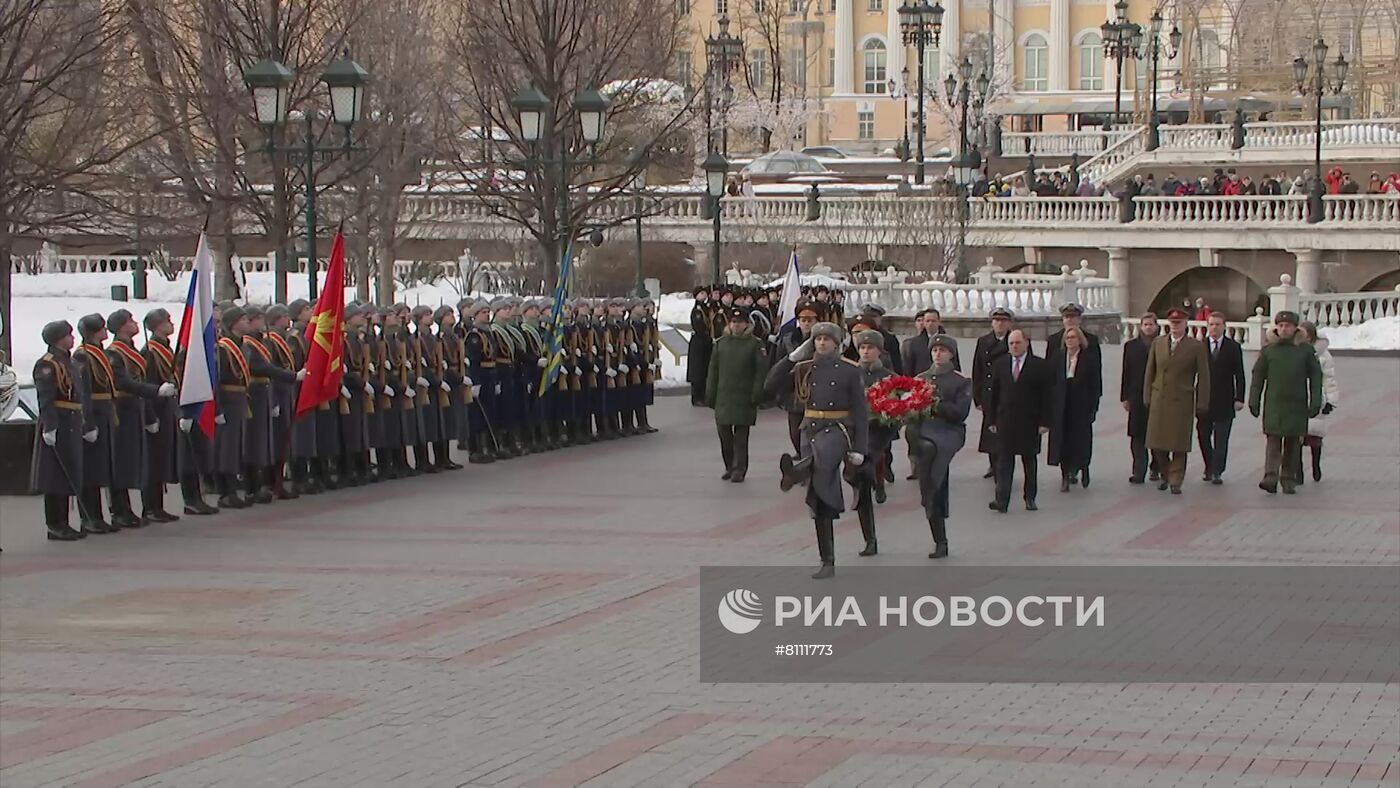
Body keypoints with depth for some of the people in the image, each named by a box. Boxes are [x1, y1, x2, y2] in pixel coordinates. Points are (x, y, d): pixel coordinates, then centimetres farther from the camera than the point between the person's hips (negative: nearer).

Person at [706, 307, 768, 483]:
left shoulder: (755, 344, -1)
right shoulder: (721, 343, 10)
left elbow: (761, 371, -3)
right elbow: (713, 370, 11)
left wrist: (756, 395, -10)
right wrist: (710, 395, 7)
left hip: (744, 399, -3)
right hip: (723, 397, 3)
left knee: (741, 436, -1)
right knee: (724, 433, 5)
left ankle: (739, 470, 4)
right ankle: (730, 467, 19)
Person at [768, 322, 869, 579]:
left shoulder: (849, 371, 2)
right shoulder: (804, 369, 11)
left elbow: (861, 411, 0)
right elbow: (771, 385, 3)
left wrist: (859, 449, -6)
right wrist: (792, 357, -3)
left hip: (838, 428, -3)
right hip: (810, 429, 3)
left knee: (820, 454, -41)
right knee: (820, 502, 2)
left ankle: (797, 471, -75)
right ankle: (827, 562, 7)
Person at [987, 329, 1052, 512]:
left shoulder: (1039, 366, -3)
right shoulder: (1000, 364, 6)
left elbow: (1046, 396, -4)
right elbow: (994, 393, 8)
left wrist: (1044, 421, -9)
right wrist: (993, 419, 3)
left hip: (1030, 422, -1)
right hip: (1006, 420, 1)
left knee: (1029, 460, 10)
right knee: (1004, 460, -5)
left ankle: (1030, 498, 21)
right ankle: (1002, 500, -10)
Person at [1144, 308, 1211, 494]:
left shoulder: (1196, 346, -1)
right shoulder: (1158, 343, 9)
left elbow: (1203, 376, -1)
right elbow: (1150, 372, 12)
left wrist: (1201, 404, -5)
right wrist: (1148, 398, 6)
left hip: (1182, 402, -3)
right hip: (1159, 400, 3)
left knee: (1179, 444, -2)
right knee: (1157, 443, 4)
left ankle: (1175, 481, 7)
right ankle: (1165, 475, 24)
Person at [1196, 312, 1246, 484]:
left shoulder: (1233, 347, 2)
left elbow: (1239, 375, 2)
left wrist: (1239, 398, -6)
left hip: (1224, 401, -1)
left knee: (1221, 439, -1)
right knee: (1203, 435, 5)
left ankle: (1217, 471, 2)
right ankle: (1209, 468, 20)